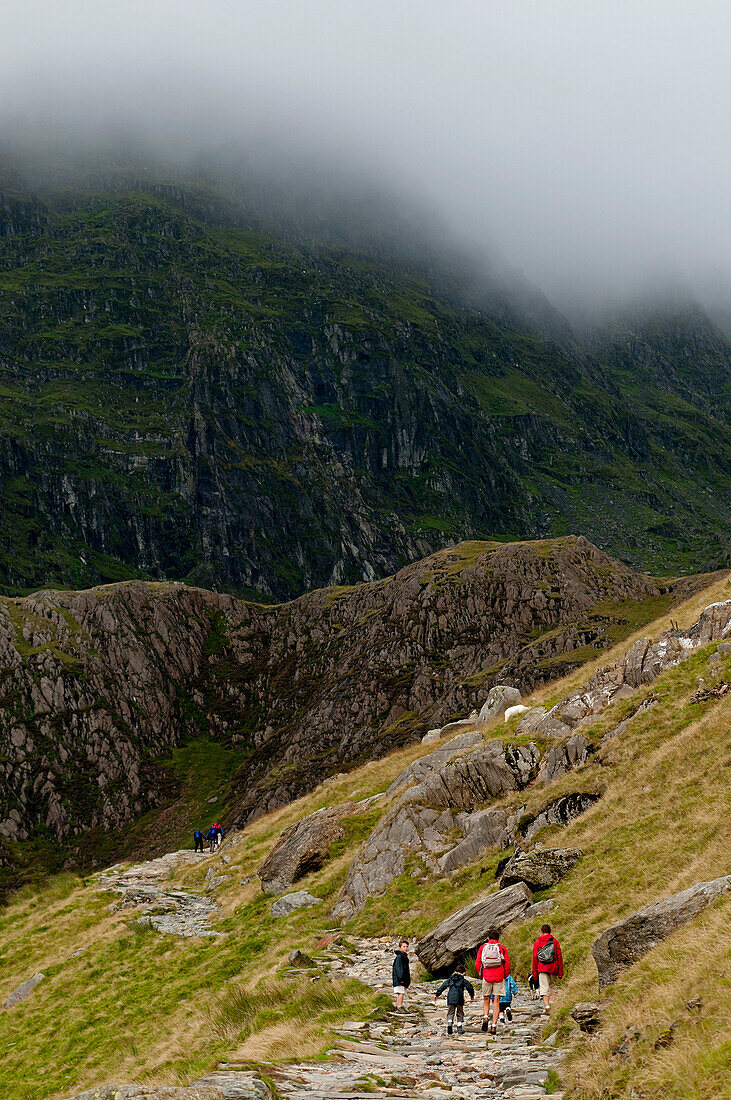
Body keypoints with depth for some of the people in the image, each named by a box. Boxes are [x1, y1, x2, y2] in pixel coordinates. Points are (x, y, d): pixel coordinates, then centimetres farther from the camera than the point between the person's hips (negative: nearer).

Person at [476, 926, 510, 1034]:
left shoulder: (483, 947, 6)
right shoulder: (502, 948, 3)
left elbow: (477, 963, 2)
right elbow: (507, 964, -3)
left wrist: (481, 975, 14)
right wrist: (505, 975, 10)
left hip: (486, 977, 1)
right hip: (499, 977, -1)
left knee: (486, 1000, 15)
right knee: (496, 1001, 2)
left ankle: (485, 1017, -10)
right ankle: (494, 1026, -4)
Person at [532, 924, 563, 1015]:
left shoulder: (537, 942, 5)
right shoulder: (555, 941, 5)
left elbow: (534, 958, 3)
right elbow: (559, 957, 3)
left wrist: (534, 972, 8)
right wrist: (560, 972, 5)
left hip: (542, 969, -1)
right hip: (553, 968, 1)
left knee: (544, 988, -4)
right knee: (552, 986, 17)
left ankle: (546, 1005, -22)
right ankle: (552, 1003, 6)